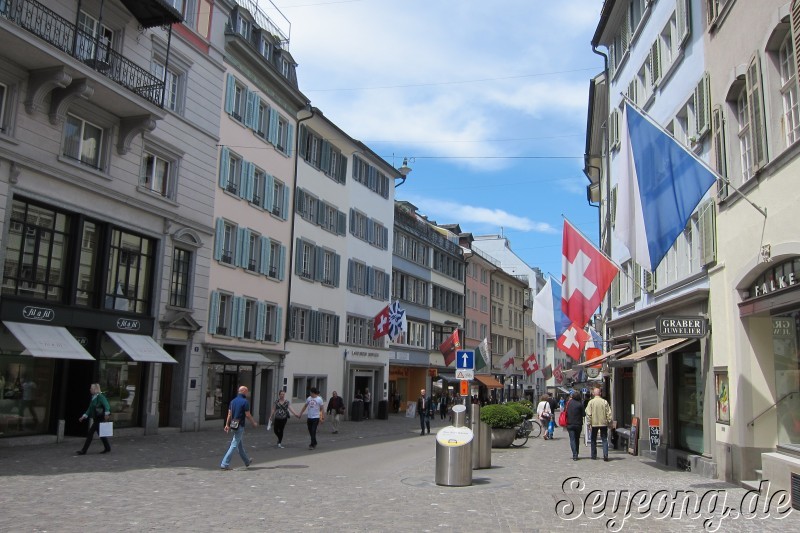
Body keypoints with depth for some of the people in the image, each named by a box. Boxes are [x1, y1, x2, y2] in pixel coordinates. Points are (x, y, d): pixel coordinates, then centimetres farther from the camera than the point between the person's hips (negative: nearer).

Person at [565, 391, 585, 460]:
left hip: (569, 424, 1)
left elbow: (565, 411, 7)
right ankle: (576, 454, 20)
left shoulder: (568, 402, -1)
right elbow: (583, 414, -7)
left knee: (572, 439, 0)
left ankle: (574, 455, -13)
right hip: (578, 424, -1)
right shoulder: (580, 404, -11)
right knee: (577, 439, 15)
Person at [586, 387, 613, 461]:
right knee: (604, 439, 6)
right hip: (604, 423, 1)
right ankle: (605, 455, -7)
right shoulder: (604, 402, -3)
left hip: (594, 423, -1)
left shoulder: (591, 402, -7)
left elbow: (588, 413, -8)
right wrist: (609, 421, 6)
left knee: (593, 440, 12)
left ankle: (594, 455, 16)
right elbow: (609, 413, -2)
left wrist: (589, 422, -2)